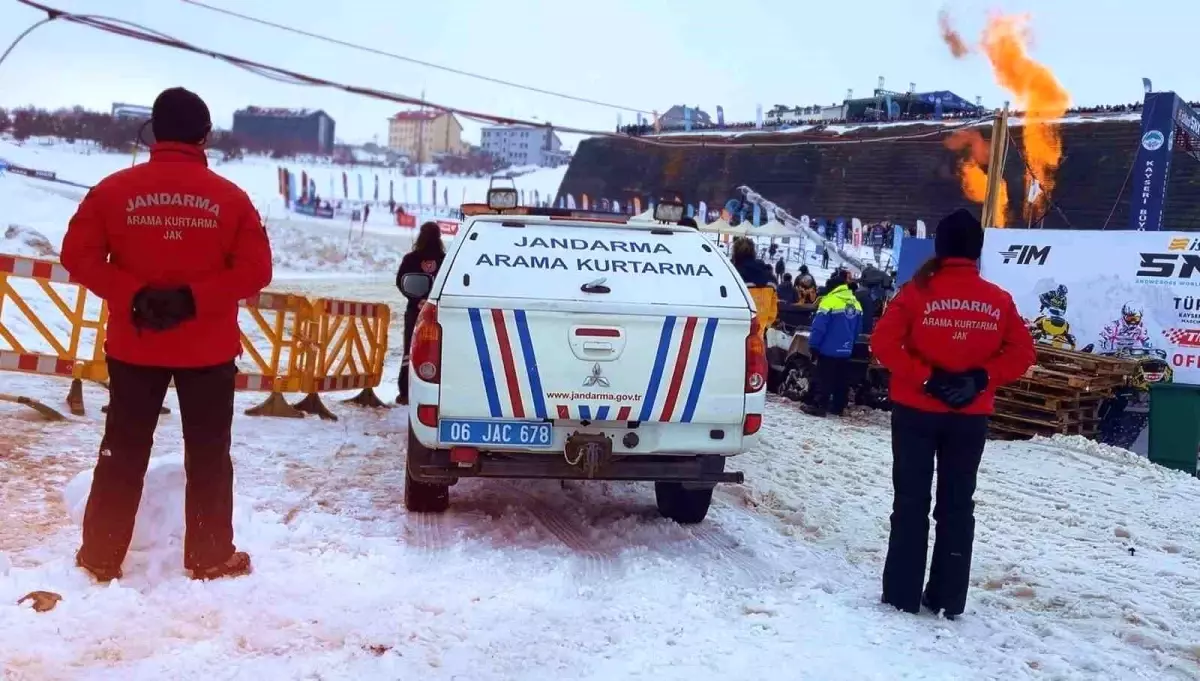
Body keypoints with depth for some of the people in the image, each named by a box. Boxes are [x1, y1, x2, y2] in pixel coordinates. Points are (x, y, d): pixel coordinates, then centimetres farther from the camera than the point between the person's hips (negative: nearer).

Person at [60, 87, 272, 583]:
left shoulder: (114, 189, -2)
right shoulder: (230, 197, -5)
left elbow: (79, 256, -7)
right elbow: (255, 271, -10)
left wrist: (133, 297, -12)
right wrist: (193, 298, -14)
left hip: (134, 346, 1)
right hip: (209, 350, -1)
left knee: (122, 453, 13)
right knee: (208, 456, 10)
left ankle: (101, 557, 20)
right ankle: (210, 558, 16)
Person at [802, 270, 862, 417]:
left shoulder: (830, 301, -16)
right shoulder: (855, 303, 8)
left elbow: (819, 326, -17)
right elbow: (858, 329, 15)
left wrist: (813, 345, -8)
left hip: (829, 349, -7)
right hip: (846, 350, 7)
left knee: (824, 378, -3)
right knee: (842, 380, 11)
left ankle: (819, 406, -4)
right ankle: (838, 406, 17)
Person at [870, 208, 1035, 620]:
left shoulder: (919, 292, -8)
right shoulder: (998, 300, 0)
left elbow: (884, 343, -16)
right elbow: (1021, 353, -1)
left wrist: (925, 378, -13)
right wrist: (982, 379, -5)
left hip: (916, 411, -2)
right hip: (970, 418, 2)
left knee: (911, 502, 6)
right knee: (957, 505, 12)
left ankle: (903, 595, 9)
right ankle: (948, 598, 17)